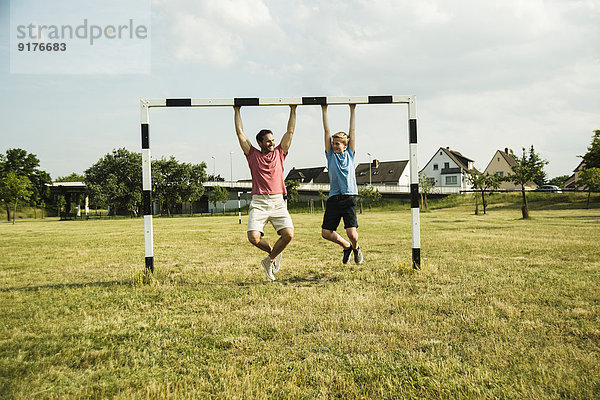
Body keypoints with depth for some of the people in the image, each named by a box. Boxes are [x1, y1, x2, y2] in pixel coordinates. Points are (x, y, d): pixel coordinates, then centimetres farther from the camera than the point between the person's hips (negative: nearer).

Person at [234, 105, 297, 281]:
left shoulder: (279, 153, 16)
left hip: (278, 202, 1)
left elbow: (290, 132, 17)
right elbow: (240, 133, 13)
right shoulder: (253, 155, 12)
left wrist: (293, 110, 18)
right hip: (258, 203, -1)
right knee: (253, 237, -19)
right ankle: (273, 252, 14)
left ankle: (270, 260, 8)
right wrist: (237, 111, 16)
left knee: (288, 234, -18)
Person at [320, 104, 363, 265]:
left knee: (351, 232, -12)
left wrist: (352, 110, 11)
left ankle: (356, 247, 24)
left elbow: (353, 130, 10)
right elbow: (327, 131, 9)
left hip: (349, 198, -2)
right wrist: (324, 110, 8)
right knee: (326, 233, -3)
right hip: (333, 198, 2)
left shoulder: (349, 154, 10)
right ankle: (346, 246, 26)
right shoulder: (330, 154, 11)